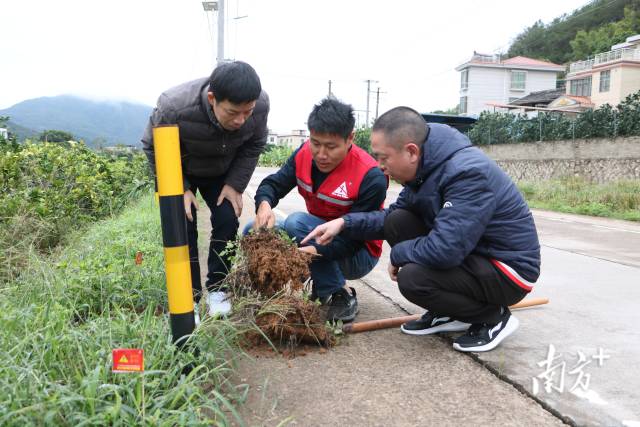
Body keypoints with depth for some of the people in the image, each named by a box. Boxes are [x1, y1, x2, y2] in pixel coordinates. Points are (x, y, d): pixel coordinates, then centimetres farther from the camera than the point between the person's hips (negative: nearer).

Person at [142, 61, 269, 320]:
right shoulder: (174, 107, -41)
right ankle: (190, 296, 2)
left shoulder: (260, 104, -31)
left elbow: (254, 145, -9)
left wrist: (235, 184, -16)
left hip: (222, 173, 3)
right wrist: (180, 189, -22)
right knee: (183, 228, -12)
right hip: (179, 172, -2)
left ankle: (216, 289, 9)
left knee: (228, 221, -9)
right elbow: (153, 148, -20)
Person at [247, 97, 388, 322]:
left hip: (356, 254, -6)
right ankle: (317, 283, 1)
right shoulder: (305, 154, -10)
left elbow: (355, 237, -26)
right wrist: (264, 204, -29)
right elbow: (273, 184, -5)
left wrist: (314, 251, -41)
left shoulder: (371, 177, -27)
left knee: (297, 223, -29)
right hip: (318, 237, 6)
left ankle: (340, 294, -16)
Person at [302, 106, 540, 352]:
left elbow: (444, 250, -35)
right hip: (468, 255, 9)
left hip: (508, 270, -8)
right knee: (397, 222, -6)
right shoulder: (425, 167, -1)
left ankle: (493, 317, -1)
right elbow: (392, 216, 8)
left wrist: (398, 254, -16)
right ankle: (450, 313, 7)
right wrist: (345, 223, -6)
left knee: (412, 278, -27)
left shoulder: (468, 174, -29)